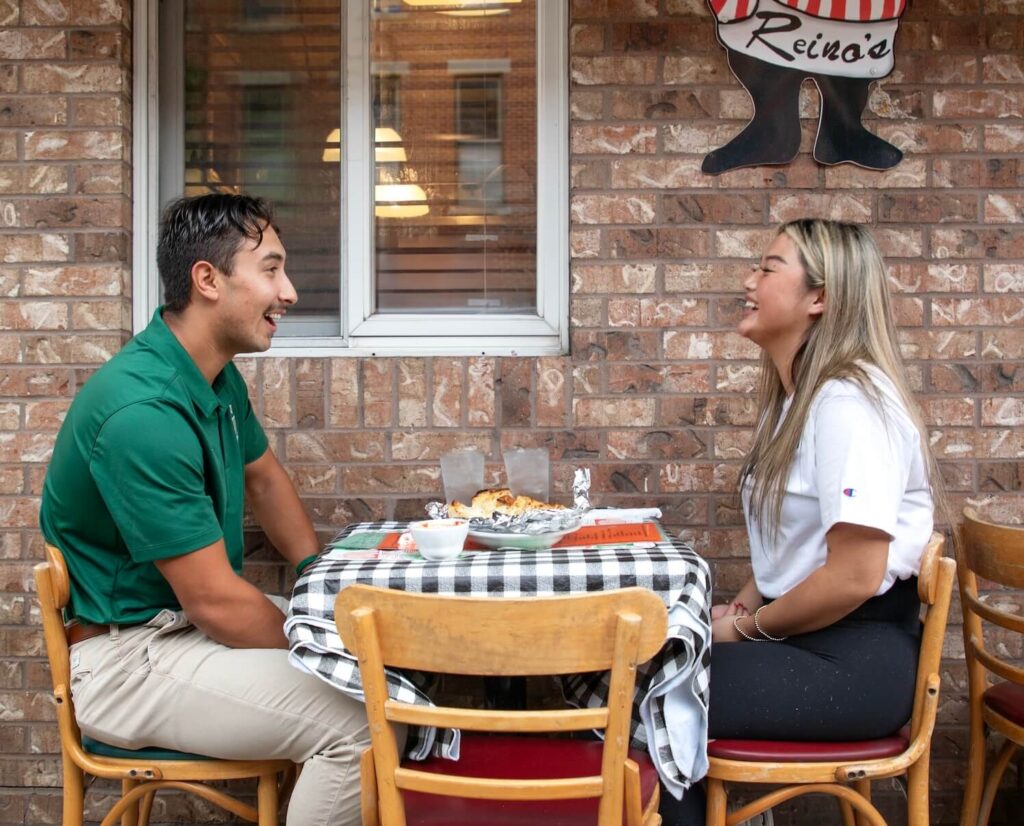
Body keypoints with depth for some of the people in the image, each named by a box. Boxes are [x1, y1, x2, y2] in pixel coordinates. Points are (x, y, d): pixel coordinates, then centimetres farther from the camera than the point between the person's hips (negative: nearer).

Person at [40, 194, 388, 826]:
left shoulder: (219, 377, 3)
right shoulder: (143, 411, -28)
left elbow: (264, 477, 20)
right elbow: (216, 602, -25)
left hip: (194, 614, 10)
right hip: (127, 659, -10)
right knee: (360, 720, -24)